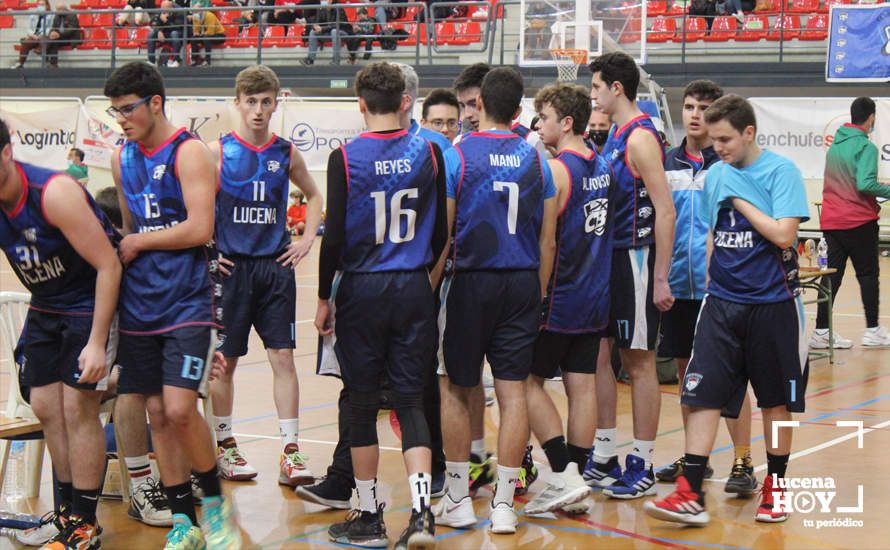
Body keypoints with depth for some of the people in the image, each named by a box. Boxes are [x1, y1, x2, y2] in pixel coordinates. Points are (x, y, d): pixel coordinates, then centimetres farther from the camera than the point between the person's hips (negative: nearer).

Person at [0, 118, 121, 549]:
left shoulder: (54, 193, -29)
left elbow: (108, 265, -26)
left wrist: (97, 342, -27)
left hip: (90, 301, -7)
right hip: (44, 307, 7)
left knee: (78, 409, -7)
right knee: (46, 409, 8)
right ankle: (68, 510, 22)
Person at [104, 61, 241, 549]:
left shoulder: (188, 152, -10)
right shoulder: (122, 158, 11)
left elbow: (199, 229, -18)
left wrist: (138, 244, -9)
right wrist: (123, 246, 8)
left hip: (187, 303, -6)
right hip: (140, 304, 7)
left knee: (180, 410, -14)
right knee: (157, 413, 6)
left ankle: (214, 499, 9)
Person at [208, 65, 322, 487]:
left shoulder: (286, 154, 5)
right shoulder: (218, 151, -4)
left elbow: (314, 196, 21)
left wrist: (307, 239, 10)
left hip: (276, 267, 2)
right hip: (231, 268, -2)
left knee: (283, 357, -2)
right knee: (224, 361, 6)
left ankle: (290, 452, 0)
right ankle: (224, 445, 20)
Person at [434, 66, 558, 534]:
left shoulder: (457, 156, -6)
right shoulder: (536, 160, 6)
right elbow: (548, 241, 8)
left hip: (471, 281, -3)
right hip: (522, 283, 3)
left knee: (457, 390, 10)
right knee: (513, 391, 3)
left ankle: (458, 499, 15)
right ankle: (504, 505, 4)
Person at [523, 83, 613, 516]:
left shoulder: (556, 170, -15)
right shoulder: (602, 167, 10)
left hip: (558, 300, -8)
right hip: (595, 298, 8)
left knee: (529, 382, 1)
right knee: (582, 386, 7)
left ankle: (565, 476, -6)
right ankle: (575, 480, 11)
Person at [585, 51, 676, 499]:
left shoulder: (640, 138, -15)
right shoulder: (615, 138, 14)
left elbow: (665, 211, -19)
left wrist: (660, 278, -21)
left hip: (635, 259, -9)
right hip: (609, 259, 9)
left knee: (639, 362, -2)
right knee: (598, 357, 11)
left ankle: (642, 466, 6)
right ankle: (603, 459, 20)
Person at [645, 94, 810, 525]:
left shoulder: (780, 171, -9)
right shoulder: (716, 175, 8)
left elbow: (784, 234, -19)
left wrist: (741, 200, -13)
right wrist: (711, 276, 12)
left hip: (772, 303, -4)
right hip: (722, 302, 4)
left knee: (776, 400, 9)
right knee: (701, 394, -6)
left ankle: (774, 487, 25)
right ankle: (690, 495, -8)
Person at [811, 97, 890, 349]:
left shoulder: (835, 145, 11)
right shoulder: (866, 147, -13)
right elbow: (865, 184, -24)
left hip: (831, 221, 6)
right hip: (859, 221, -6)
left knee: (832, 275, 7)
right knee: (868, 274, 6)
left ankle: (821, 332, 4)